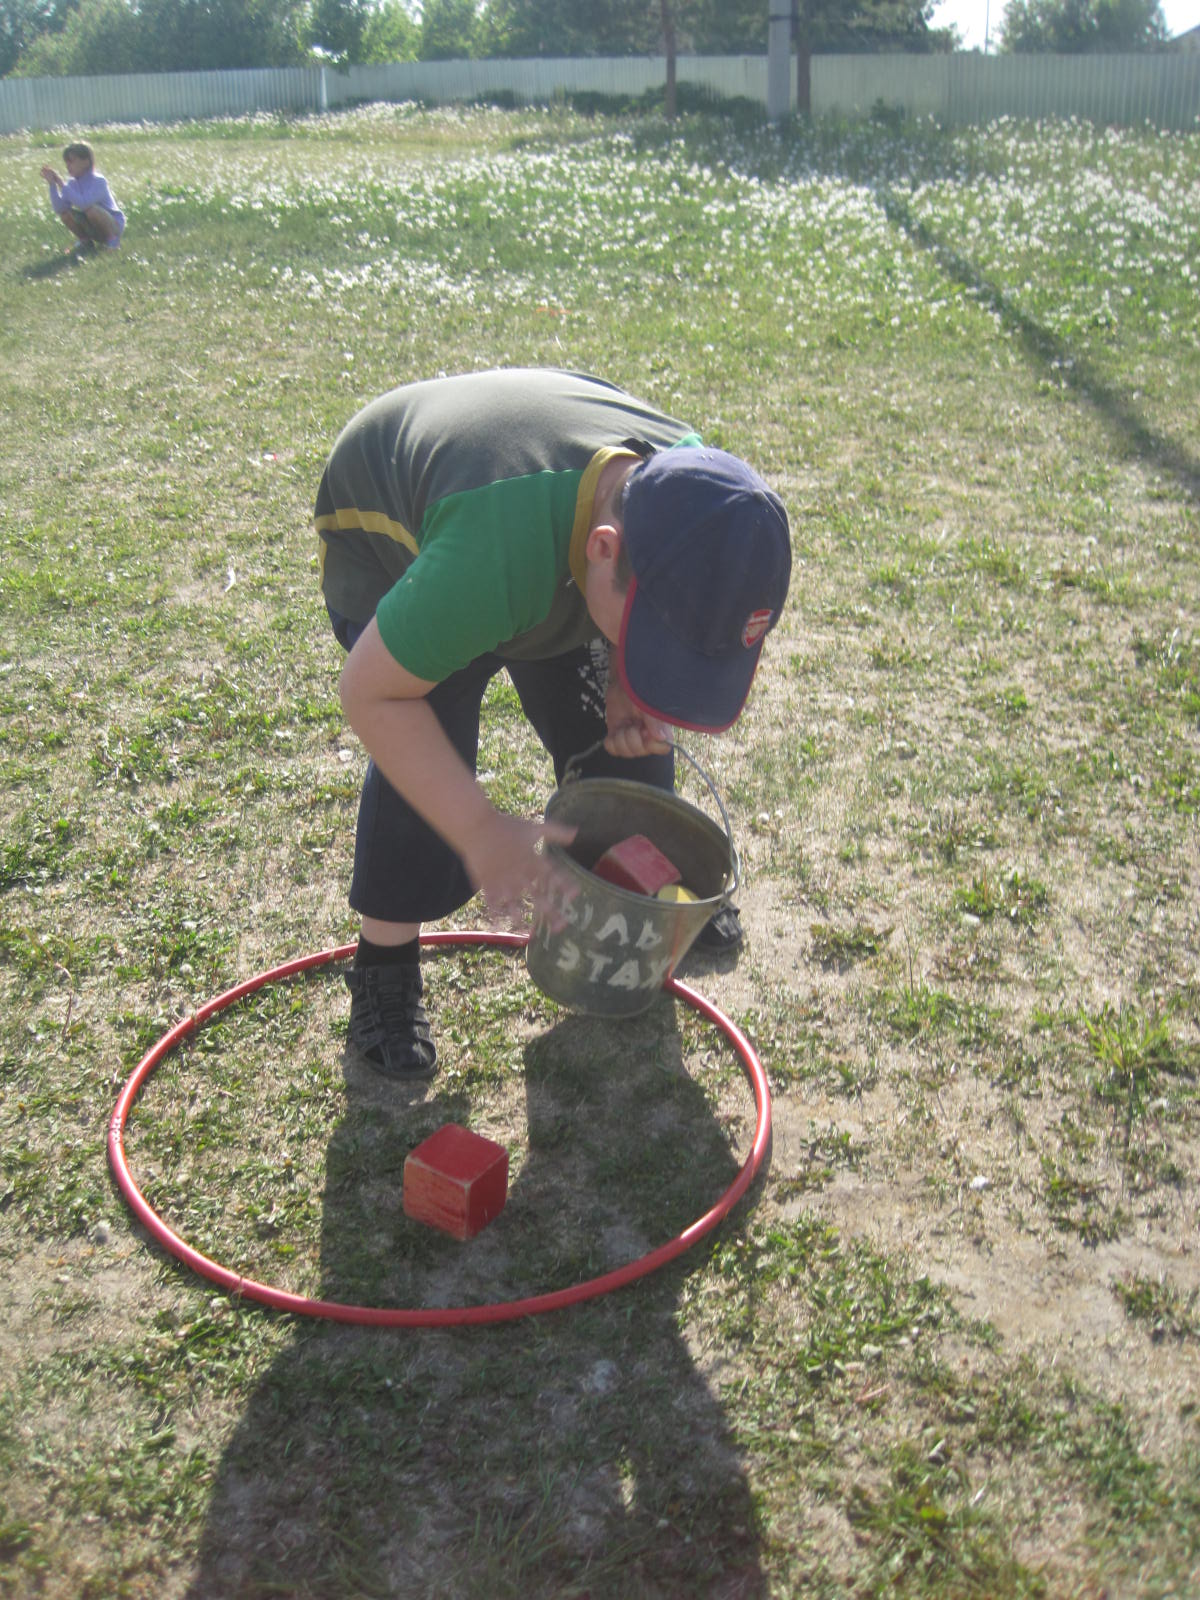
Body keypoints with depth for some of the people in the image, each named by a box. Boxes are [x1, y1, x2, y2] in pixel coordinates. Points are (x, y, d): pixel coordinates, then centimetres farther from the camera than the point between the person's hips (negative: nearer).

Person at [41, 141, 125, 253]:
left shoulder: (99, 181, -19)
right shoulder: (72, 183, -1)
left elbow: (83, 203, -34)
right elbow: (59, 208, -13)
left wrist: (62, 184, -30)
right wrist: (52, 184, -22)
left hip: (114, 226, -6)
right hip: (95, 230, 6)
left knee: (91, 209, -33)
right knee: (65, 212, -15)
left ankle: (113, 240, -11)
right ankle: (86, 242, 5)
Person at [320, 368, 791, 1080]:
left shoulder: (692, 486, -29)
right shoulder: (498, 557, -49)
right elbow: (373, 692, -36)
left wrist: (633, 690, -22)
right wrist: (482, 833, -38)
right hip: (386, 530, -5)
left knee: (622, 727, 3)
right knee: (425, 751, -21)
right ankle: (385, 964, -2)